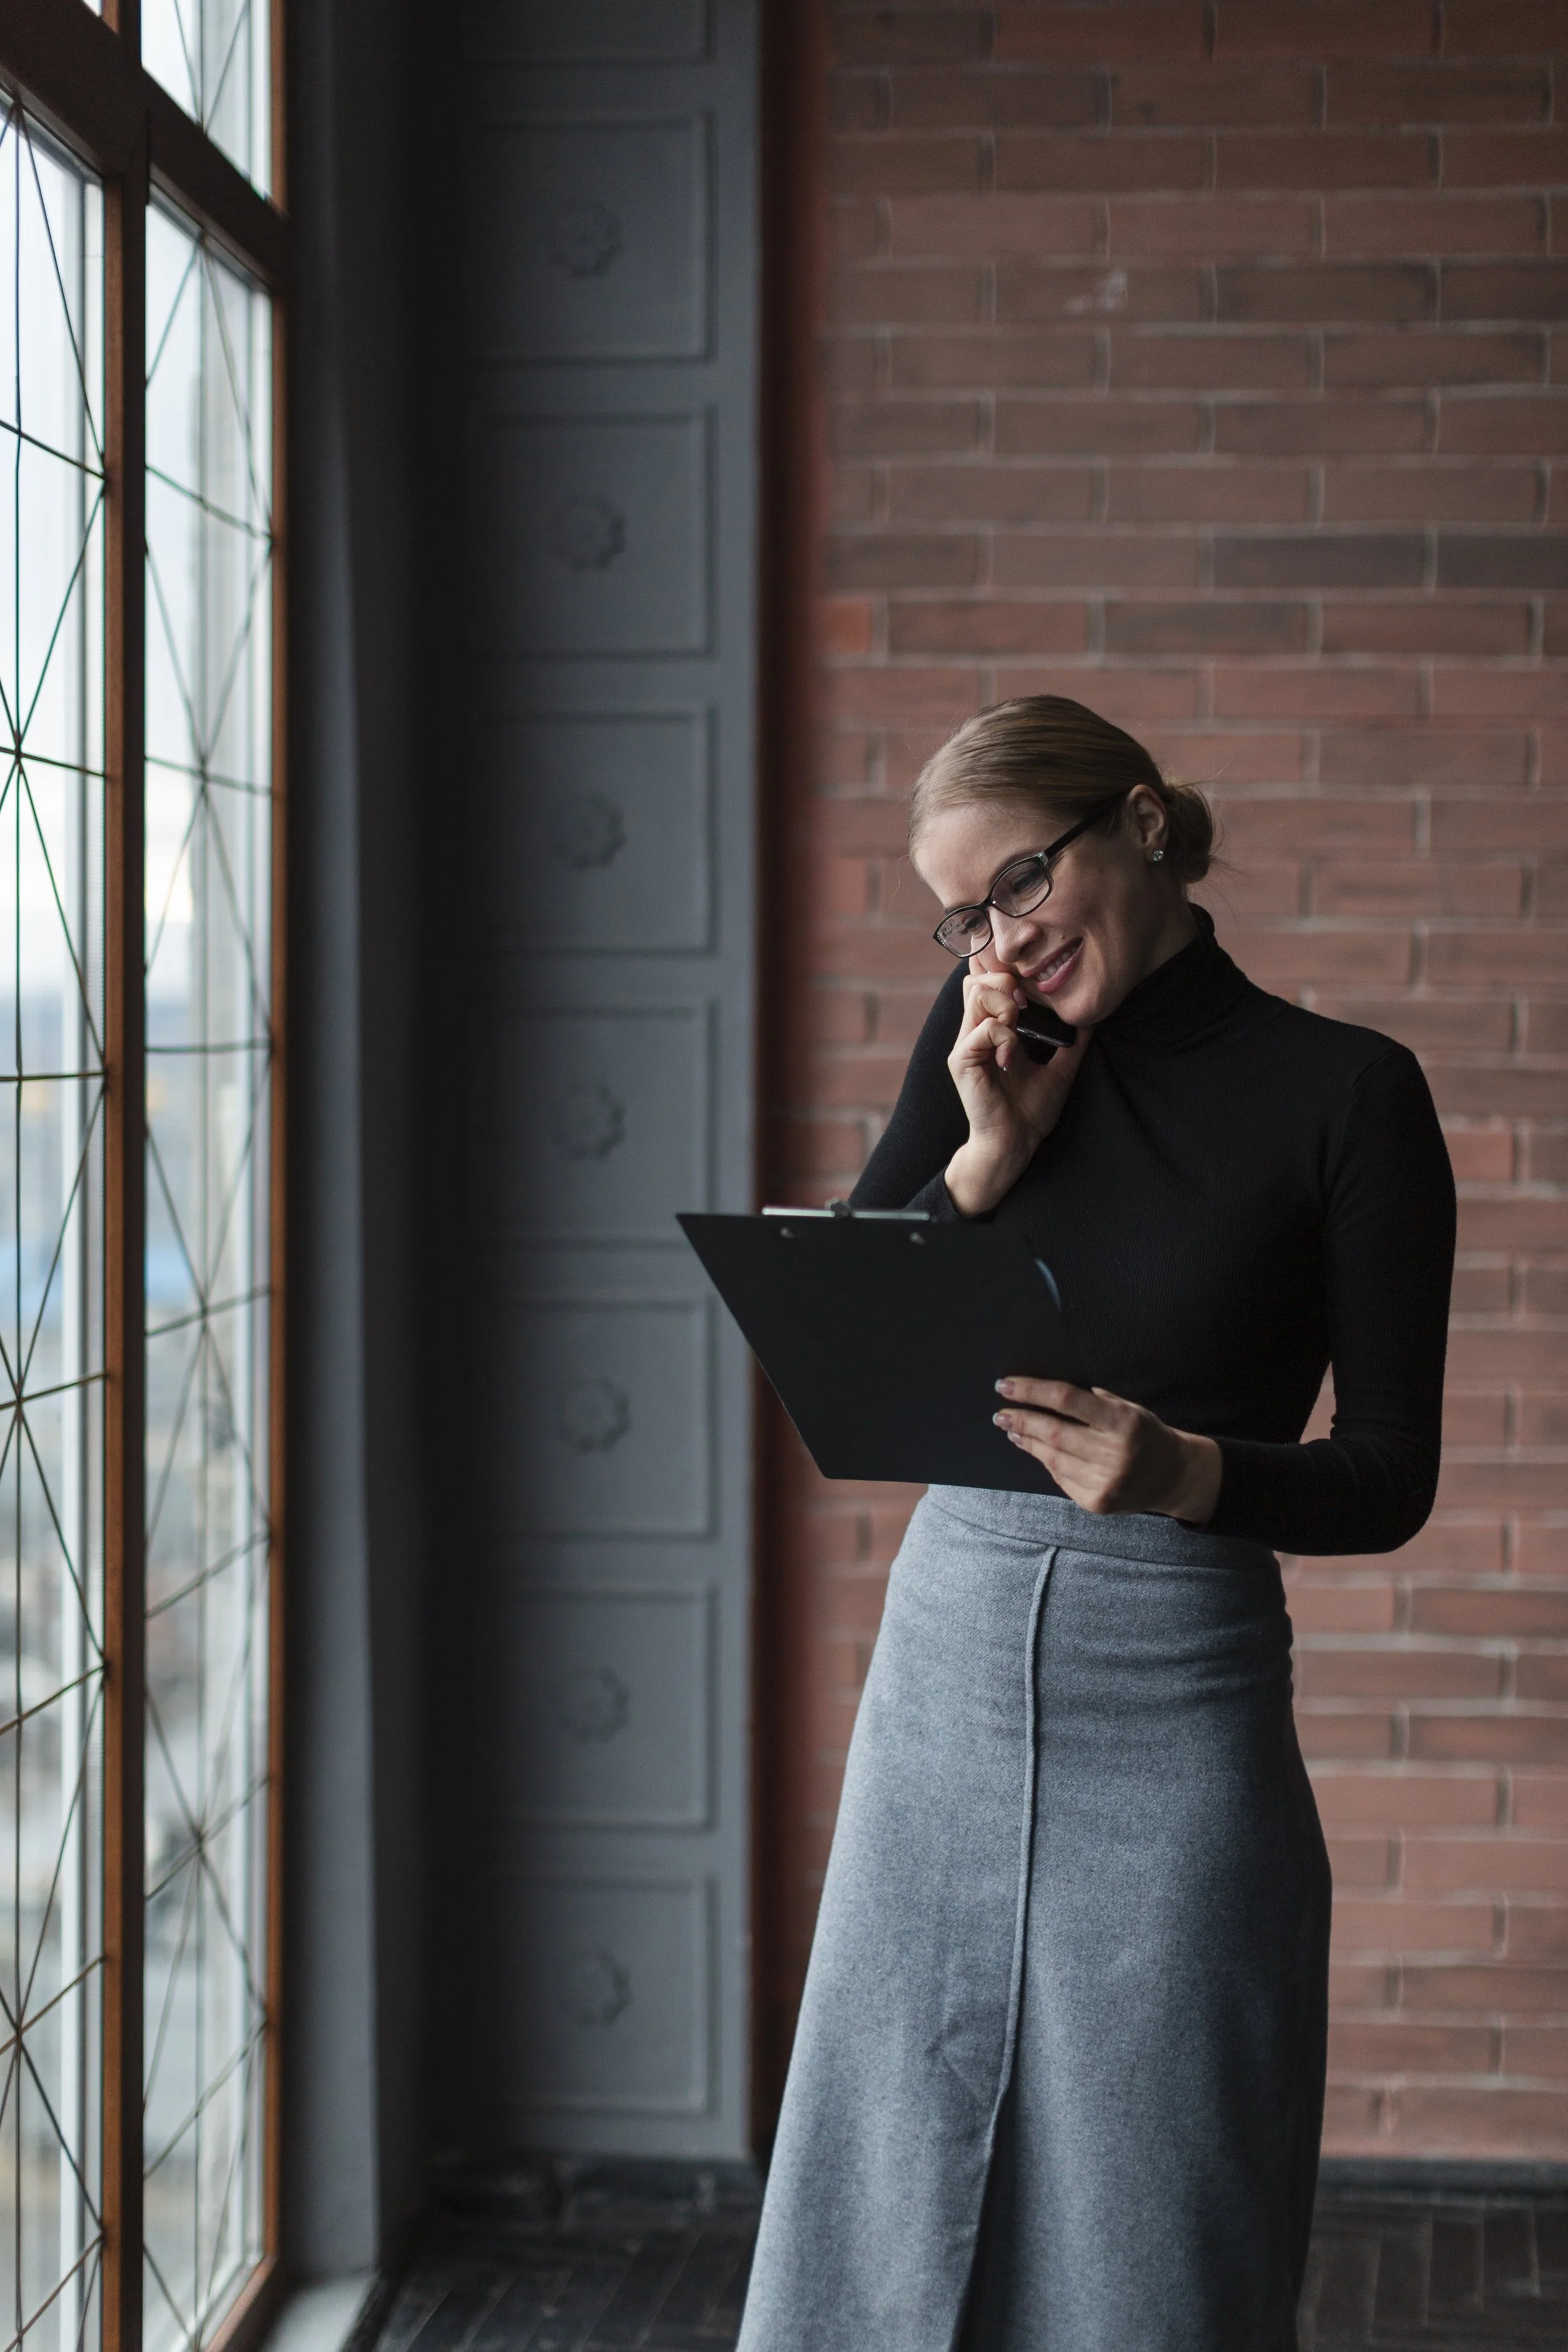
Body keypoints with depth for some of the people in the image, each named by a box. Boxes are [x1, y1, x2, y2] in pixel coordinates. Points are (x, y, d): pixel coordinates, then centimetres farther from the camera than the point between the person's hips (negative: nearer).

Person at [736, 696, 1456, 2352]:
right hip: (949, 1648, 4)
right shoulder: (983, 1043, 7)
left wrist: (1185, 1473, -25)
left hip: (1173, 1691, -4)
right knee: (896, 2201, 10)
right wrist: (987, 1158, -9)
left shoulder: (1347, 1095, -5)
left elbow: (1389, 1479, -6)